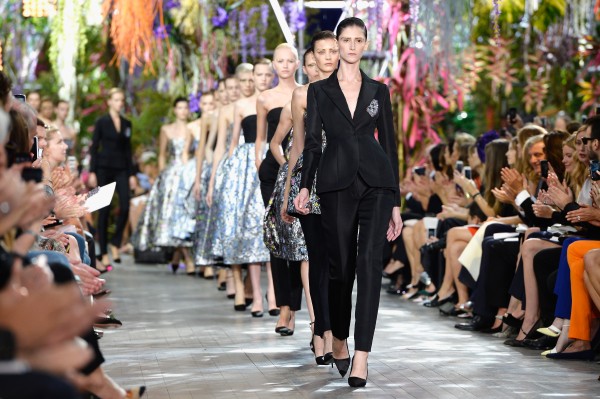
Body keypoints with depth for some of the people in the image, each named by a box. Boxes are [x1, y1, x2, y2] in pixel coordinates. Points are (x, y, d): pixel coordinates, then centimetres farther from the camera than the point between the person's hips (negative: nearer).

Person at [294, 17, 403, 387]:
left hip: (376, 182, 0)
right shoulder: (319, 90, 9)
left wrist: (396, 203, 7)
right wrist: (305, 187, -11)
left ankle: (361, 355, -19)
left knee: (369, 260, -15)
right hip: (337, 183, 0)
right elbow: (312, 142, 4)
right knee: (342, 266, 4)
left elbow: (390, 144, 11)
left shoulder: (379, 91, 11)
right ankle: (340, 340, 29)